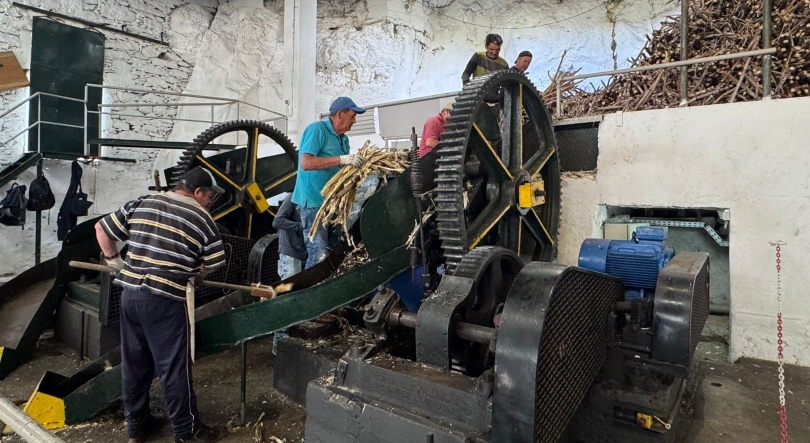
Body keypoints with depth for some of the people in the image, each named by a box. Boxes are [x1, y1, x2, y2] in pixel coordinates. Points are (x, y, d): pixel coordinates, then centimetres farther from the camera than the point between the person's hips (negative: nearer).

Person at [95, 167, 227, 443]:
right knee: (174, 367, 4)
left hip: (130, 294, 6)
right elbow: (212, 265, 1)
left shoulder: (140, 204, 10)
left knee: (133, 362, 18)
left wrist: (112, 259, 27)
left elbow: (101, 229, 16)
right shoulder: (201, 219, -4)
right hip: (165, 301, -6)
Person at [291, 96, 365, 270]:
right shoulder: (317, 129, -10)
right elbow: (306, 163, -22)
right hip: (314, 201, -9)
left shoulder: (343, 139, 14)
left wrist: (358, 164, -3)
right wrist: (341, 159, -26)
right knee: (319, 256, -12)